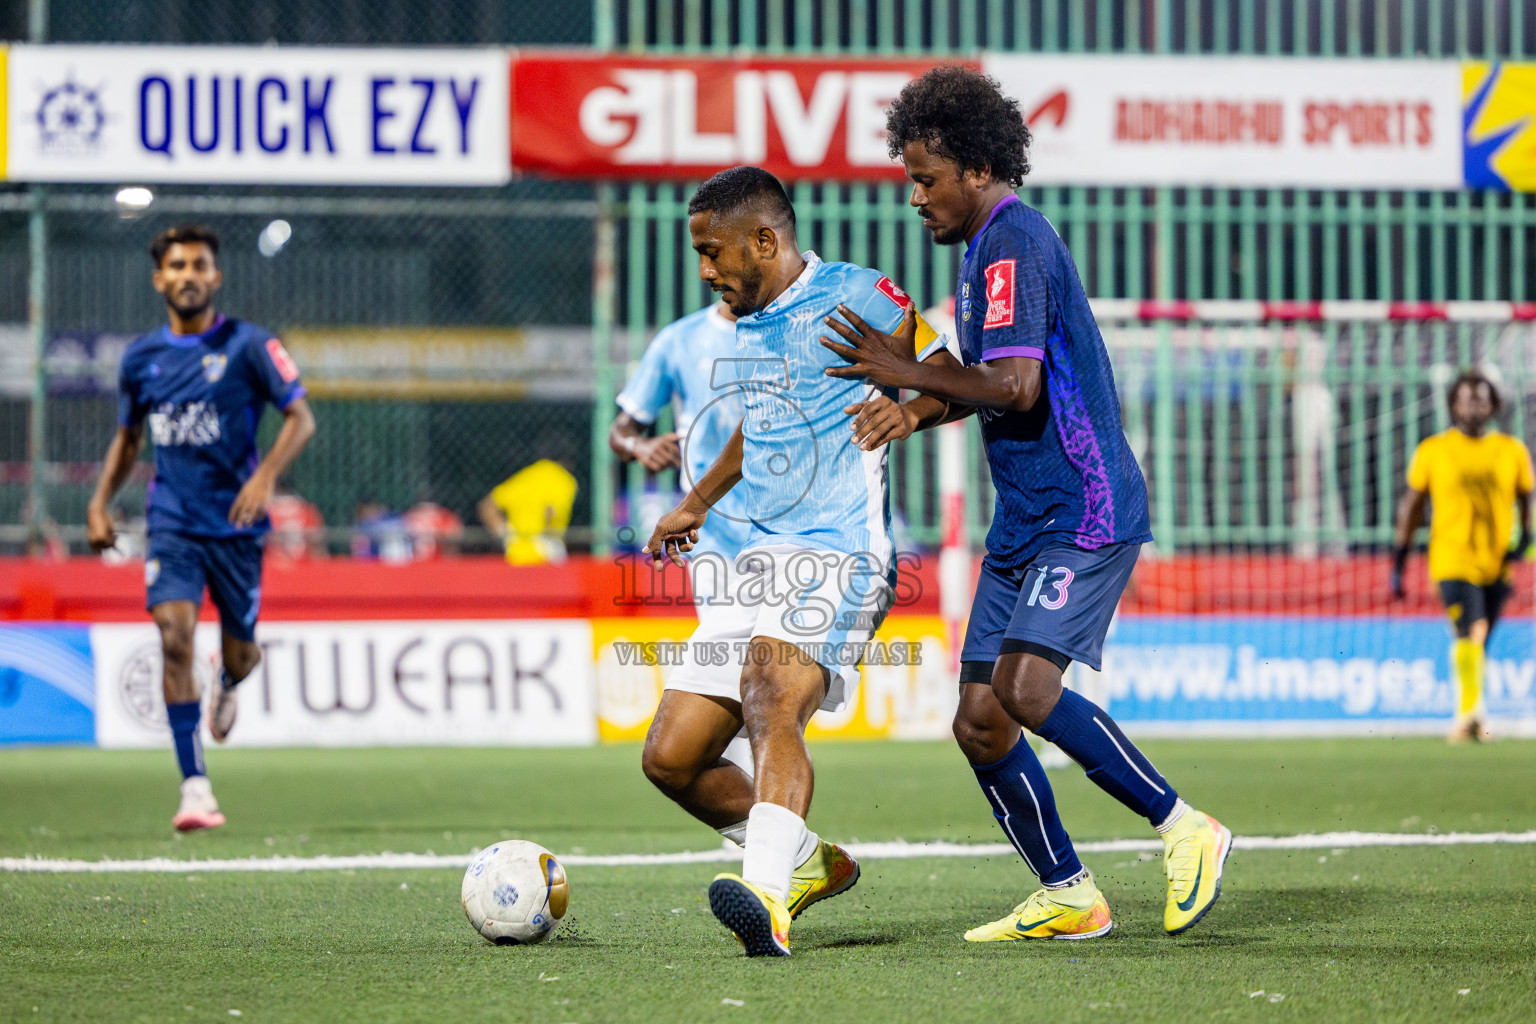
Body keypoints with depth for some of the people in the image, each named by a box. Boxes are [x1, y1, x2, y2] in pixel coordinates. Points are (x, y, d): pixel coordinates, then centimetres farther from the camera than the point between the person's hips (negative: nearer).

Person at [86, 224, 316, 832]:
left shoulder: (248, 345, -5)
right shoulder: (140, 358, 6)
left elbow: (301, 418, -6)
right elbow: (128, 436, 21)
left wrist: (266, 476, -22)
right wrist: (100, 502, 9)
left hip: (236, 525, -1)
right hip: (172, 525, 1)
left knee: (239, 652, 8)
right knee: (175, 639, -18)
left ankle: (228, 684, 50)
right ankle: (195, 789, -18)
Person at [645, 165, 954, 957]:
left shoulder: (853, 295, -5)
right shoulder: (749, 320, 18)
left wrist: (905, 411, -24)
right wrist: (696, 504, 43)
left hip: (838, 559, -9)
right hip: (760, 560, 9)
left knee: (772, 704, -33)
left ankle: (767, 896, -50)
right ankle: (811, 861, 24)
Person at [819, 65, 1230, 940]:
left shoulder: (1013, 242, -13)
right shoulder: (990, 243, 18)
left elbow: (1016, 386, -23)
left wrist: (910, 373, -14)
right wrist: (909, 391, 13)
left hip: (1084, 514, -10)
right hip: (1026, 520, 10)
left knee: (1026, 690, -23)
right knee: (979, 720, 4)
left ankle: (1185, 828, -11)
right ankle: (1069, 898, 11)